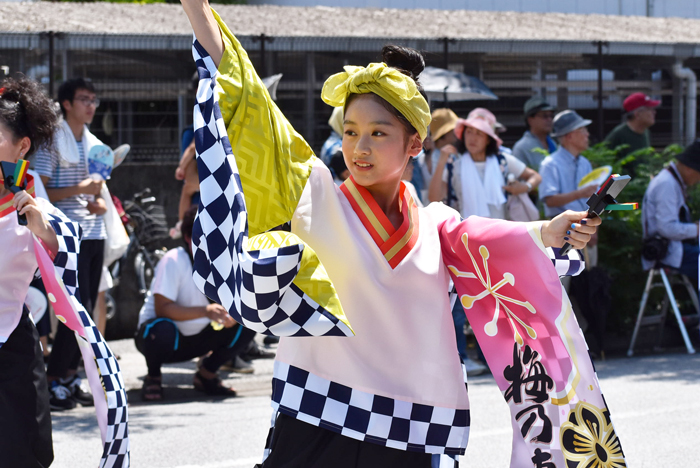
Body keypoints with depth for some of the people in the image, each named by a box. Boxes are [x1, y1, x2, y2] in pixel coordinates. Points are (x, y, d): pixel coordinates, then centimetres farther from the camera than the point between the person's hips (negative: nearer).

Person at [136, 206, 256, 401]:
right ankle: (153, 377, -8)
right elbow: (162, 309, -30)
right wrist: (205, 310, -42)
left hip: (196, 341, 5)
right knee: (162, 328, -41)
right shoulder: (173, 261, -22)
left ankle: (206, 373, 6)